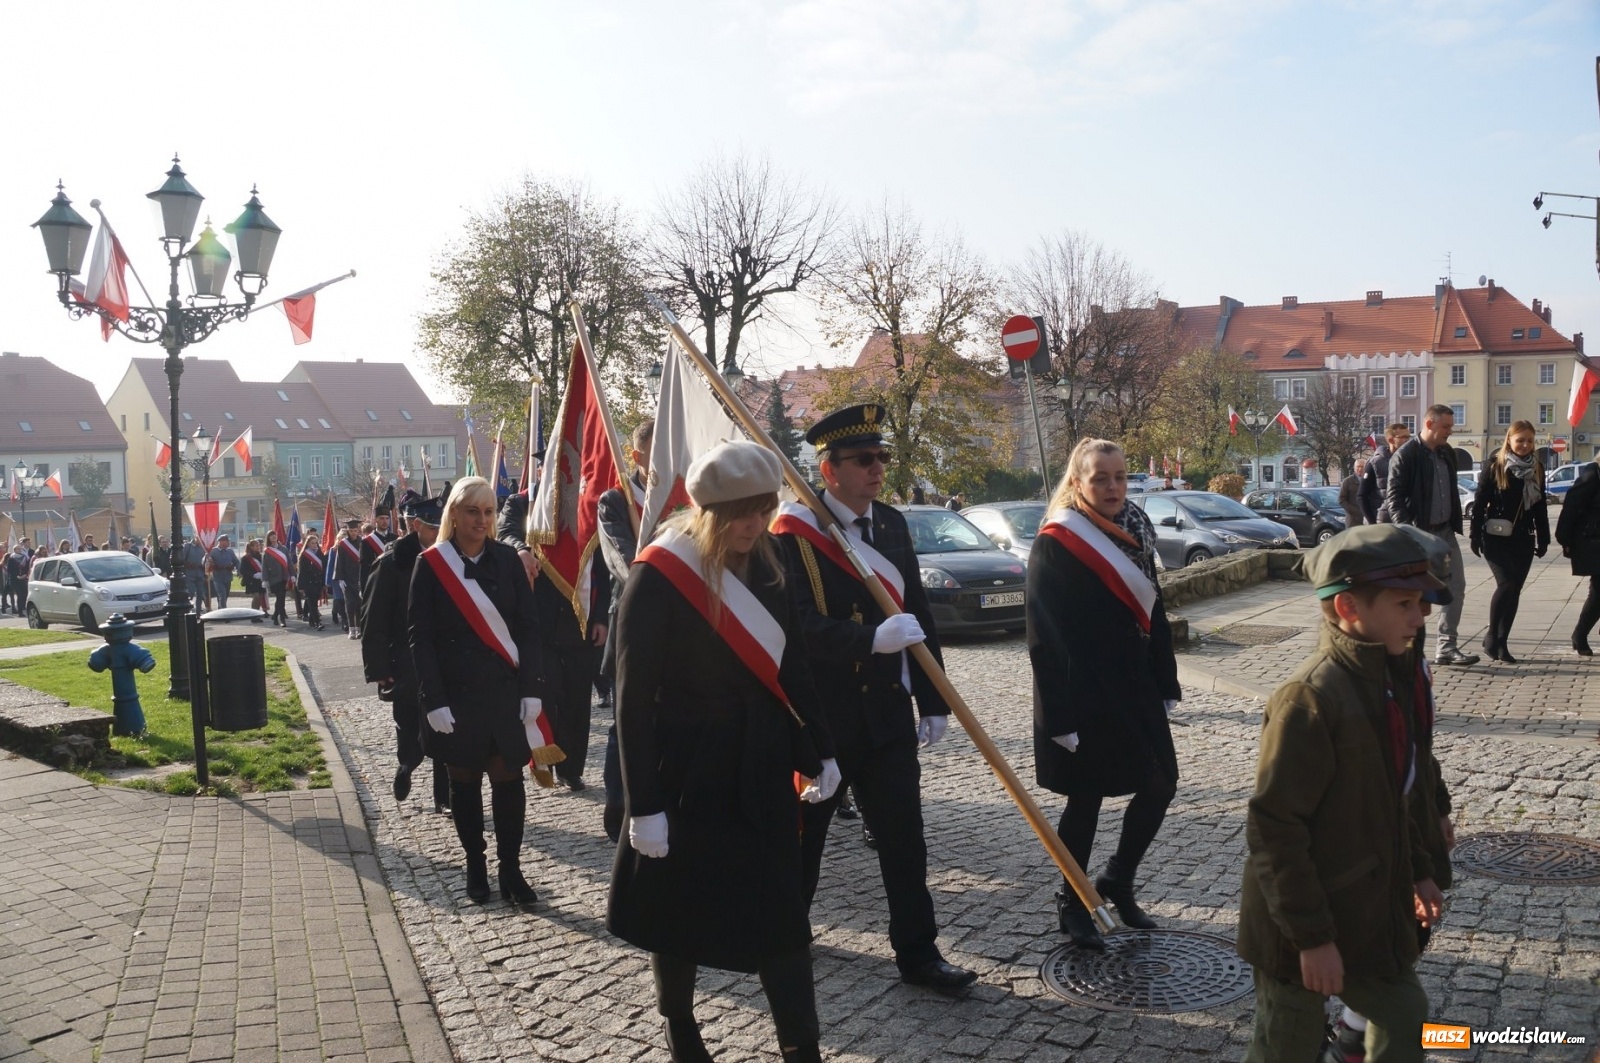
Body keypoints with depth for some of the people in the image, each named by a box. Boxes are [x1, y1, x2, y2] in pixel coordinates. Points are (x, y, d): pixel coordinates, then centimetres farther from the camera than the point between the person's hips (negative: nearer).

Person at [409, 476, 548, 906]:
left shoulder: (506, 559, 2)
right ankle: (475, 866, 24)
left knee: (508, 778, 2)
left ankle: (511, 870, 13)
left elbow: (528, 627, 3)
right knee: (464, 780, 9)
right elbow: (421, 637, -6)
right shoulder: (430, 564, -4)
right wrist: (434, 701, -11)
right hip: (457, 694, -1)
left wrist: (532, 689, -4)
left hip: (506, 692, 1)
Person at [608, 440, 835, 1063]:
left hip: (760, 767, 4)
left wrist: (817, 751, 12)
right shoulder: (659, 574, -16)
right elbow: (635, 697, -15)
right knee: (679, 908, 13)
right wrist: (644, 803, -16)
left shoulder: (766, 562, 2)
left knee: (780, 910, 6)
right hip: (688, 771, -4)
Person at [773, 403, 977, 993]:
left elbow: (918, 615, 10)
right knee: (802, 829, 12)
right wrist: (872, 638, -34)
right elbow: (800, 625, -22)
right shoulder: (794, 532, -12)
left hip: (888, 712, 5)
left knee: (904, 835, 5)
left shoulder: (892, 523, 7)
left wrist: (932, 700, 8)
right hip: (819, 715, -4)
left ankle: (918, 953, 17)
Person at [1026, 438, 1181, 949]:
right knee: (1086, 797, 4)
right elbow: (1044, 636, -15)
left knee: (1160, 783, 8)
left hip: (1133, 687, 7)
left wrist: (1165, 683, 10)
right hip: (1083, 694, -6)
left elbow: (1153, 613, 13)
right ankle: (1071, 905, 23)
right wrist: (1060, 714, -19)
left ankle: (1118, 881, 29)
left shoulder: (1134, 534, 6)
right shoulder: (1055, 545, -13)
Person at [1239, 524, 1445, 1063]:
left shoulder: (1391, 678, 3)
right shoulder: (1309, 699, -26)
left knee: (1405, 1017, 22)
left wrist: (1417, 871, 20)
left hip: (1371, 910, 9)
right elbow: (1274, 828, -26)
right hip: (1303, 927, -8)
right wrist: (1311, 937, -23)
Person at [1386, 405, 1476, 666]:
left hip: (1445, 532, 7)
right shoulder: (1405, 456, -12)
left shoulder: (1447, 453, 10)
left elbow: (1451, 491, 18)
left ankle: (1448, 648, 8)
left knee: (1456, 588, 3)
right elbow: (1394, 498, -16)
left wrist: (1455, 523, 13)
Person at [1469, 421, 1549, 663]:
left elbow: (1540, 507, 13)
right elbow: (1479, 502, -6)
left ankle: (1502, 643, 11)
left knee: (1515, 589, 4)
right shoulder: (1495, 466, -5)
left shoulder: (1537, 469, 8)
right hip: (1496, 537, -4)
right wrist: (1475, 536, -9)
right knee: (1506, 584, -16)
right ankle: (1491, 635, 0)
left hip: (1523, 539, 5)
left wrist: (1543, 539, 11)